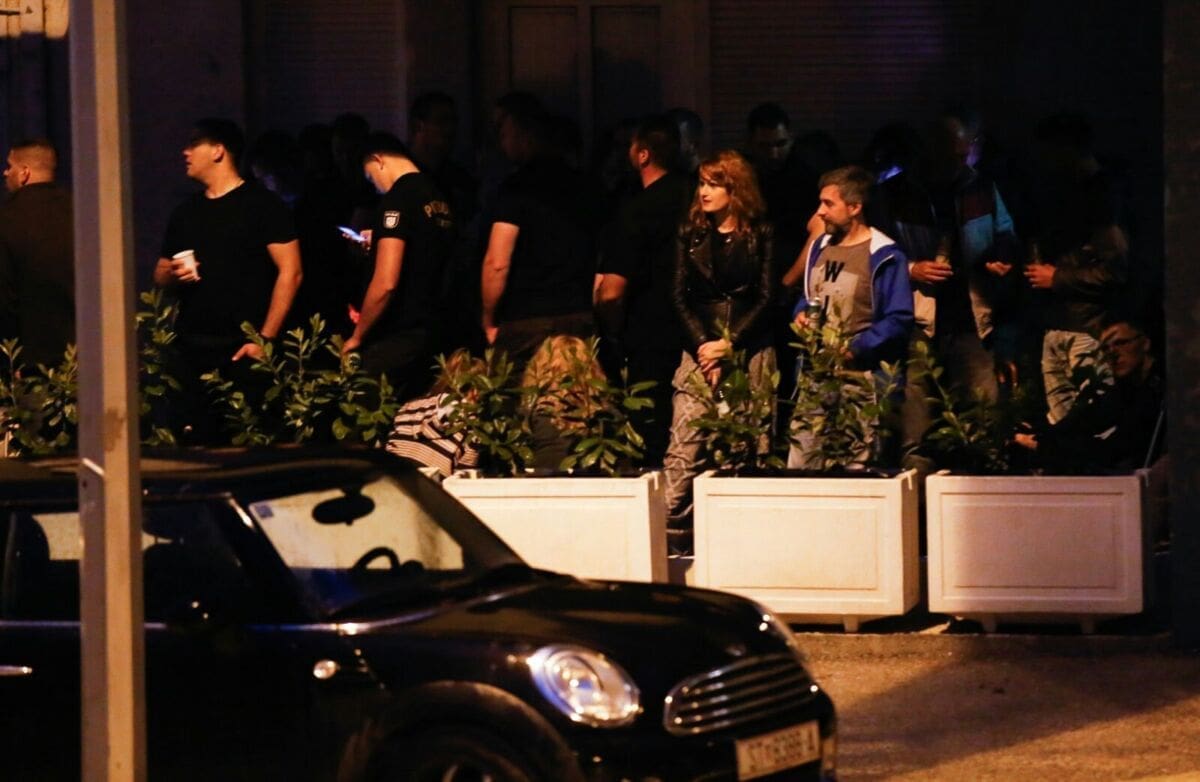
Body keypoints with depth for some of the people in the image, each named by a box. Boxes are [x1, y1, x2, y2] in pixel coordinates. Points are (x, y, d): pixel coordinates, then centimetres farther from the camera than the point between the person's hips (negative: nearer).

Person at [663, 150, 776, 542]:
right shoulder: (691, 233, 10)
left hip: (750, 350, -1)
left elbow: (766, 297, 0)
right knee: (684, 443, -9)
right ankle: (671, 527, -13)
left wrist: (729, 344, -9)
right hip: (700, 347, 1)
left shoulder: (761, 234, 4)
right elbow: (680, 296, 6)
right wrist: (703, 346, -6)